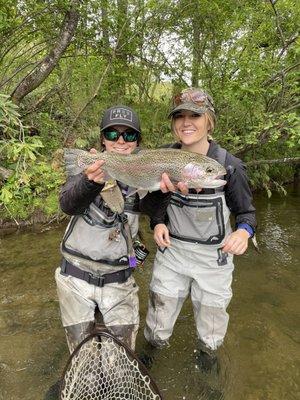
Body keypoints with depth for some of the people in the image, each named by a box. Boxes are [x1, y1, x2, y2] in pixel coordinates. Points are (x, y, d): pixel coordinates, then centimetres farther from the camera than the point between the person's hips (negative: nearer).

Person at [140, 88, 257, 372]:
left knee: (210, 335, 19)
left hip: (214, 258, -1)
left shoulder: (230, 166, -15)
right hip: (171, 252, 2)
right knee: (157, 331, 14)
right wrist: (158, 223, -14)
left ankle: (207, 359, 54)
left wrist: (243, 231, -25)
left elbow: (246, 211, -4)